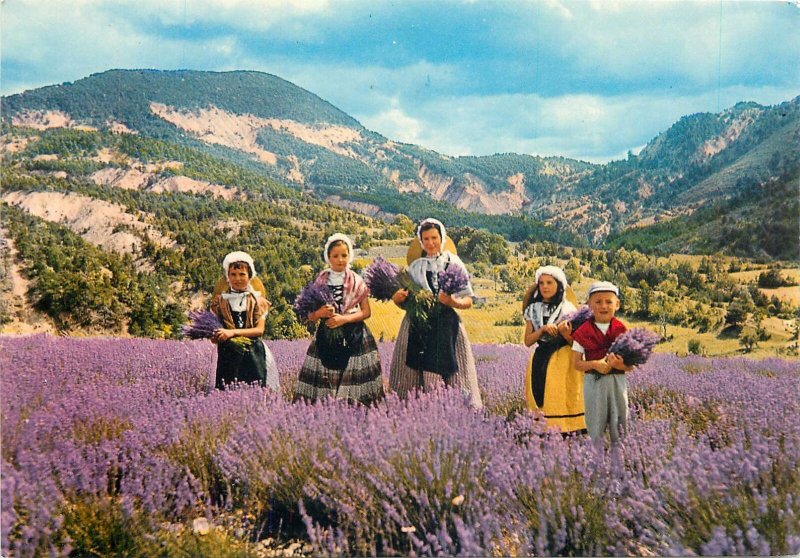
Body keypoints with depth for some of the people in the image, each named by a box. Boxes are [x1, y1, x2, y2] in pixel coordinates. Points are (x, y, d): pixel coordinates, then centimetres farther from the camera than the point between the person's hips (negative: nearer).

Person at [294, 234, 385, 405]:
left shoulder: (357, 281, 4)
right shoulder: (320, 281, 6)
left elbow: (366, 312, 3)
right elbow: (310, 316, 8)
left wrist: (344, 318, -11)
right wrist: (319, 313, -14)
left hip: (353, 336, -1)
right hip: (327, 337, 1)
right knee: (324, 383, -6)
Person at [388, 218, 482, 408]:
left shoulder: (454, 264, 6)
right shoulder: (414, 266, 14)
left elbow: (468, 301, 3)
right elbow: (404, 303, 15)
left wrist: (454, 302, -17)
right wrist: (397, 298, -7)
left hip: (446, 326, -2)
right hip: (417, 328, 2)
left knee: (448, 376, -7)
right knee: (415, 375, -1)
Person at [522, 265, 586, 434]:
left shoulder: (568, 309, 1)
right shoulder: (533, 310, 8)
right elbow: (527, 341, 4)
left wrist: (566, 335, -19)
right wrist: (543, 329, -12)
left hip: (563, 363, -3)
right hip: (540, 361, 3)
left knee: (562, 403, -9)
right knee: (541, 401, -2)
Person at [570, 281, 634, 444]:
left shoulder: (622, 330, 0)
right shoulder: (583, 332, -2)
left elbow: (631, 366, 1)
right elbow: (576, 363, -2)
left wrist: (621, 365, -21)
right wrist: (594, 364, -19)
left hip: (617, 381, 1)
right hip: (593, 382, -1)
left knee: (619, 425, 8)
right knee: (595, 427, 7)